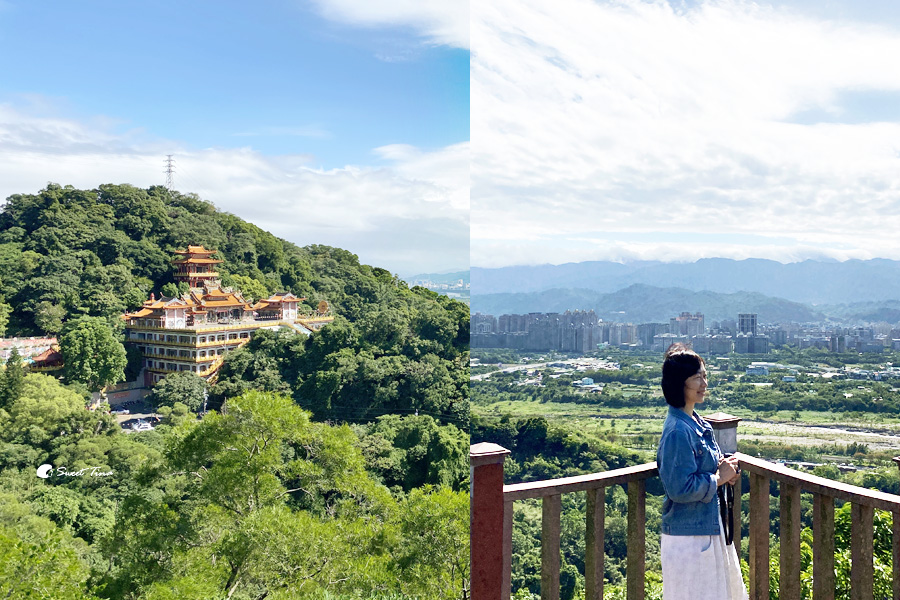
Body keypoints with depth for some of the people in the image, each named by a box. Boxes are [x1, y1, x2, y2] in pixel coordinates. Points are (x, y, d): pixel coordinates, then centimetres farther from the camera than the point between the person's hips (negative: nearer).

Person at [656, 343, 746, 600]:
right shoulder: (678, 431, -23)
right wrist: (719, 477, -16)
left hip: (708, 528, 10)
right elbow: (680, 488, -28)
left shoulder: (696, 423, 7)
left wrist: (722, 468, 1)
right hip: (688, 537, -10)